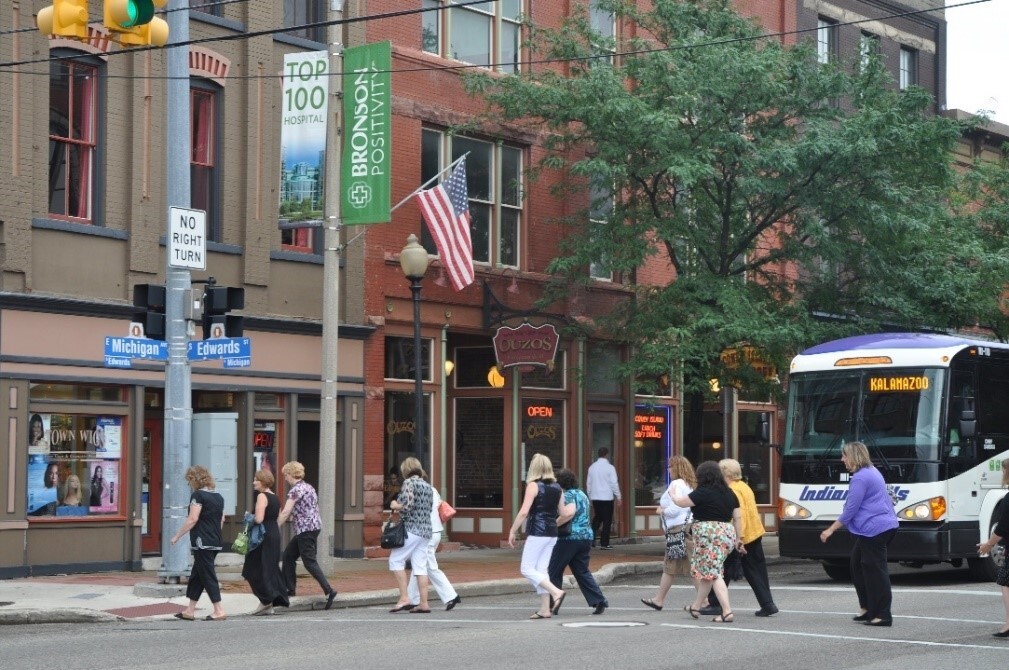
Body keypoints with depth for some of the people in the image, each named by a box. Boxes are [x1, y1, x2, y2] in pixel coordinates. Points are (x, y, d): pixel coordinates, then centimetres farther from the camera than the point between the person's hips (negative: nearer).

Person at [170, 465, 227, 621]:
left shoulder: (198, 495, -11)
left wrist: (177, 536, -10)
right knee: (196, 576, 14)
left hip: (202, 543, -8)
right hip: (215, 542, 8)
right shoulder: (218, 497, 13)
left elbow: (192, 519, -16)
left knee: (207, 576, -5)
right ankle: (190, 611, 18)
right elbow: (222, 520, 18)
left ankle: (219, 611, -7)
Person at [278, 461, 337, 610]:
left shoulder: (296, 490, -13)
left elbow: (285, 513, -17)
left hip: (305, 529, -10)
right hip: (314, 526, 10)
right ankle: (289, 588, 19)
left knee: (309, 562, -10)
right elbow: (315, 509, 19)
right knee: (288, 556, 16)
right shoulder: (308, 487, 16)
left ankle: (329, 590, -17)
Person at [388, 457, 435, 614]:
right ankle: (424, 603, 1)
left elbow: (407, 506, -19)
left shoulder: (409, 483, -8)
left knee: (396, 560, -1)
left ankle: (404, 598, -8)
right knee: (420, 566, 6)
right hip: (426, 530, 8)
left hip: (411, 529, -8)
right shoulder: (427, 486, 16)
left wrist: (395, 506, 1)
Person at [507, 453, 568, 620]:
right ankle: (545, 608, 7)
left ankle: (555, 592, -15)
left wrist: (512, 531, -9)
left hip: (537, 532, -7)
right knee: (542, 570, 11)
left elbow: (523, 512, -16)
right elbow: (563, 514, 12)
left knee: (526, 569, -1)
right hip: (552, 533, 7)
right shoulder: (557, 488, 9)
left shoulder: (533, 486, -10)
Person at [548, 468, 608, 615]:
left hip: (569, 538, -8)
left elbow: (569, 512, -29)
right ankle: (599, 600, -3)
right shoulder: (582, 494, 17)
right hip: (586, 536, 8)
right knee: (582, 571, 12)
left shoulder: (567, 495, -11)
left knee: (554, 571, 4)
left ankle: (551, 605, 7)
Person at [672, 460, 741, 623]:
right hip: (727, 535, 8)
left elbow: (681, 502, -3)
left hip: (708, 536, -8)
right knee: (705, 571, 20)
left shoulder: (703, 493, -11)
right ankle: (696, 606, 32)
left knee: (713, 574, -7)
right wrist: (739, 538, 17)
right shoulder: (729, 493, 10)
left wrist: (672, 495, 17)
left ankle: (727, 612, -16)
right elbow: (737, 517, 12)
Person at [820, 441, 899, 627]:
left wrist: (831, 530, -10)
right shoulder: (871, 472, 16)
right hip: (884, 526, 11)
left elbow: (850, 510, -17)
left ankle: (883, 615, -5)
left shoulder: (860, 478, -16)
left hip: (874, 529, -11)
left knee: (875, 571, -7)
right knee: (858, 564, 17)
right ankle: (868, 608, 20)